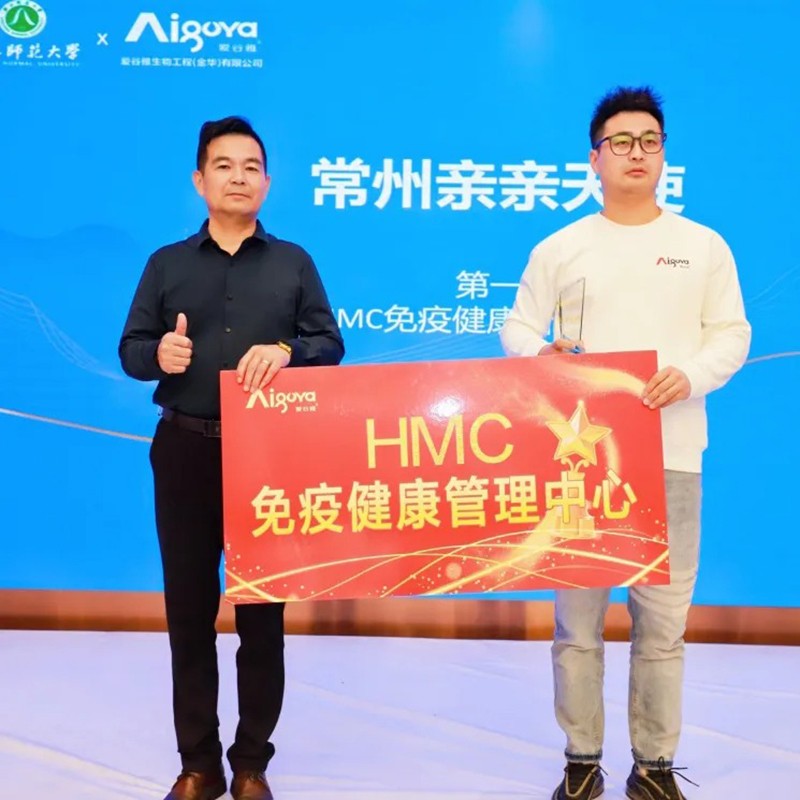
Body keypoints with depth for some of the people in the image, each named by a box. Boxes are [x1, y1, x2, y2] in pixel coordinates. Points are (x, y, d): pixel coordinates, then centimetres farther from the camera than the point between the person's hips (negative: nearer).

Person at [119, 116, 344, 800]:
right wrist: (158, 354, -16)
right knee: (188, 607, 6)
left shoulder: (293, 262, 9)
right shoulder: (167, 264, 11)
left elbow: (331, 343, 2)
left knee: (263, 610, 5)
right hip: (185, 451, 1)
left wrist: (286, 351, -19)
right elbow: (131, 350, 7)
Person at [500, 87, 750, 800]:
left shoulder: (704, 246, 10)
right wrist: (544, 356, -13)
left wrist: (690, 375, -11)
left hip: (671, 453, 1)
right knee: (578, 615, 4)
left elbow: (732, 335, 8)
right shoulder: (559, 248, 8)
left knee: (664, 618, 4)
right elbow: (517, 331, 9)